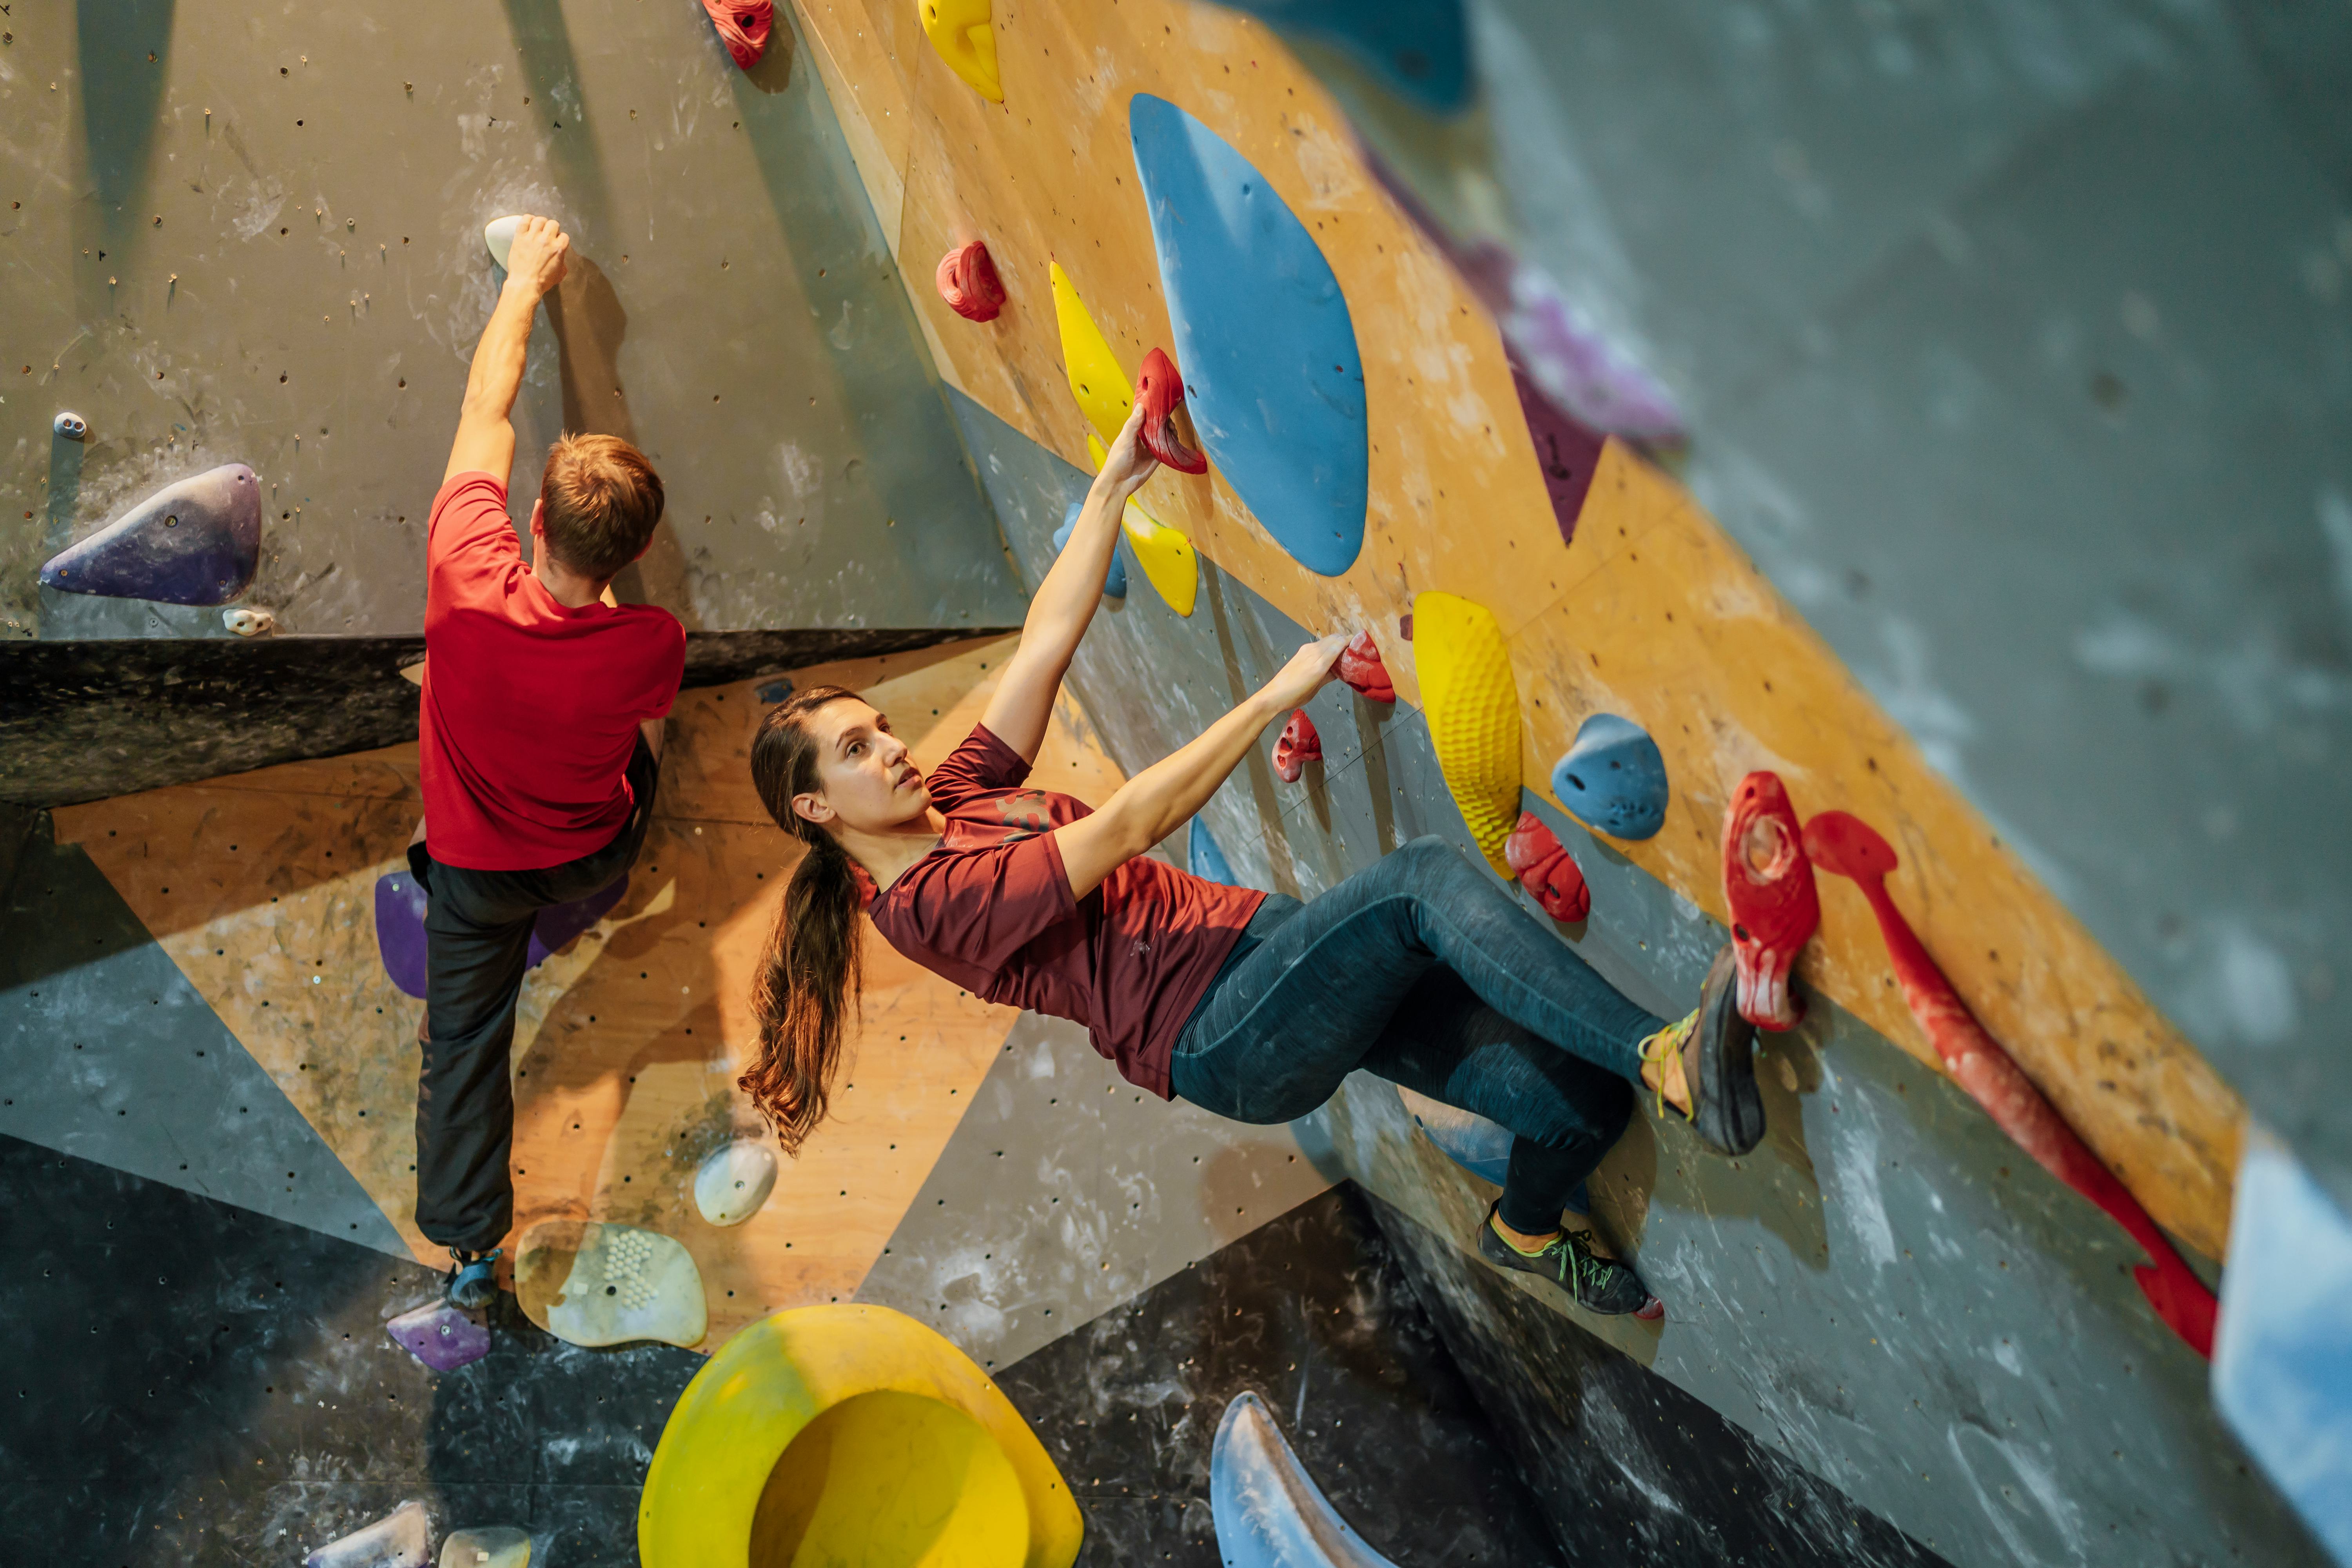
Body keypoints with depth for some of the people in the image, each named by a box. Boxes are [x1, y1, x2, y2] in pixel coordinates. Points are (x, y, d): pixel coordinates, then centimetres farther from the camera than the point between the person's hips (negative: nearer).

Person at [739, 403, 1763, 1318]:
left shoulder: (956, 798, 14)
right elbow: (1127, 827, -18)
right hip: (1224, 1041, -8)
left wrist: (1115, 485, 7)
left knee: (1580, 1101, -2)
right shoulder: (925, 903, -11)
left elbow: (1048, 639, 12)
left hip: (1273, 949, 8)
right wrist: (1281, 693, -18)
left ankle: (1524, 1230, 29)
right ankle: (1668, 1057, -35)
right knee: (1424, 875, -32)